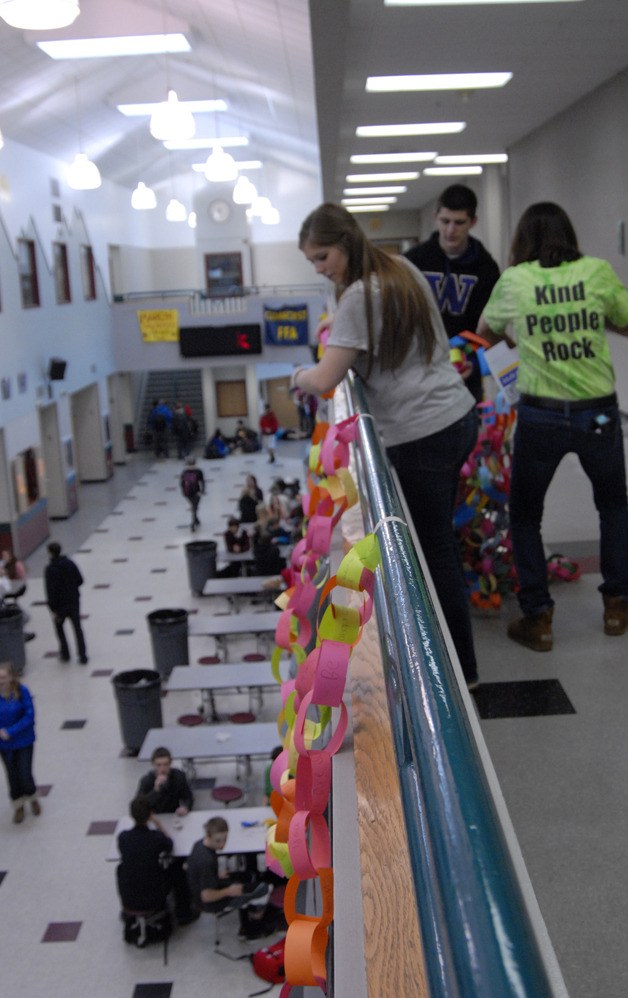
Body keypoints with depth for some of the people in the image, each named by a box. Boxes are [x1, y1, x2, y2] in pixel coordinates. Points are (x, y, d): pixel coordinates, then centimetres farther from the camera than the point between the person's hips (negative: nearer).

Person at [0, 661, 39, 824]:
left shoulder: (22, 691, -21)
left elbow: (29, 716, -18)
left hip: (24, 741, -2)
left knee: (25, 775, 0)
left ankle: (33, 797, 35)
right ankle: (18, 805, 40)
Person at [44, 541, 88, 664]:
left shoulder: (50, 569, -18)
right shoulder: (70, 563, -4)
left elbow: (50, 590, -19)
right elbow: (80, 580, 1)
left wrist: (53, 609, -14)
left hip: (60, 604, -4)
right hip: (74, 601, 4)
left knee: (59, 626, 19)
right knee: (77, 628, 11)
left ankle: (65, 654, 21)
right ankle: (83, 656, 8)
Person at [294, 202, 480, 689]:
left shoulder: (358, 297, -15)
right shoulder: (403, 269, 13)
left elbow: (325, 380, -18)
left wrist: (300, 376, 4)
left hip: (421, 437, -9)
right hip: (459, 416, 9)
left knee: (435, 552, 1)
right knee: (440, 540, 17)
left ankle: (462, 669, 13)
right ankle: (454, 650, 28)